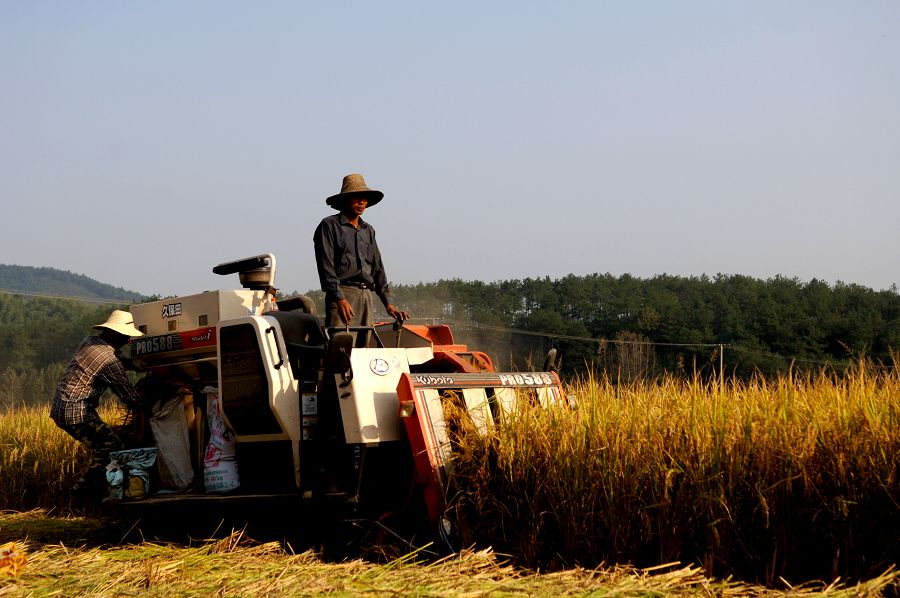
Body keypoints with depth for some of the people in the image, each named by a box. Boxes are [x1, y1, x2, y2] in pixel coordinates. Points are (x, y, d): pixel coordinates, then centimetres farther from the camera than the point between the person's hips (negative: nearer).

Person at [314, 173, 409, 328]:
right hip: (342, 294, -6)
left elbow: (377, 269, 21)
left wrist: (389, 303, 12)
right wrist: (339, 299, -18)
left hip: (366, 295, 6)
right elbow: (326, 267, -7)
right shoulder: (329, 226, 2)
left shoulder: (368, 230, 22)